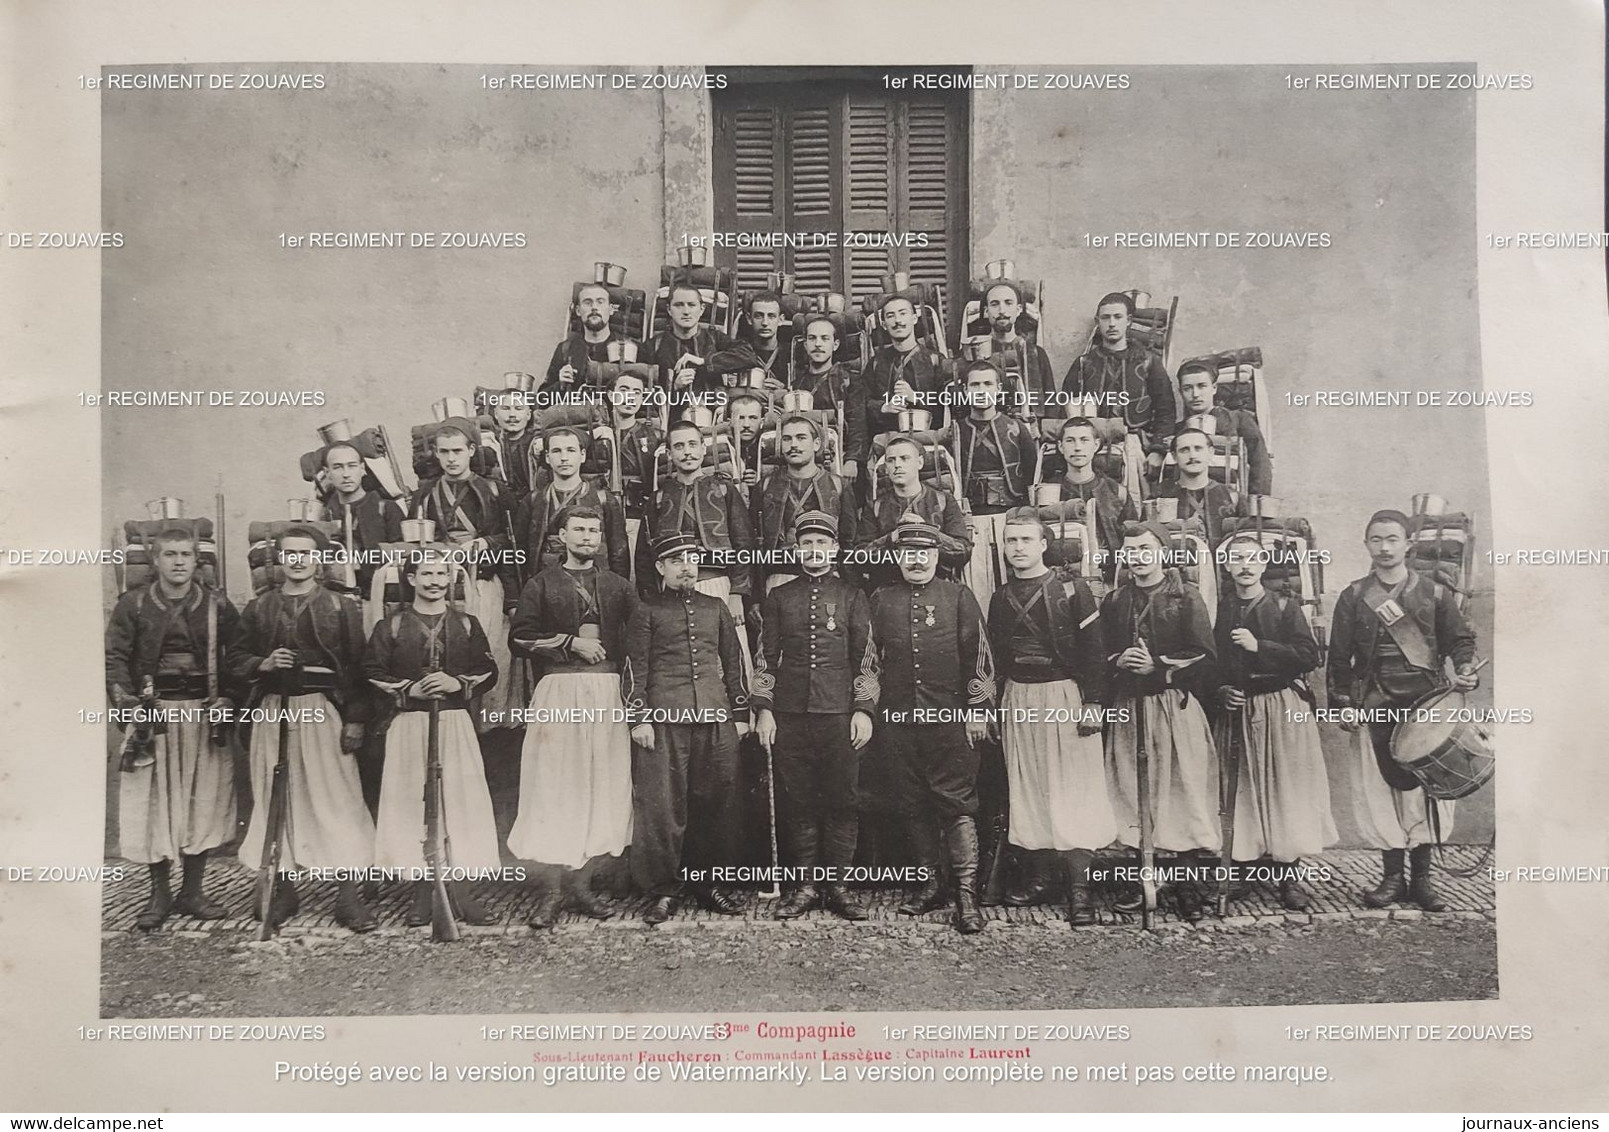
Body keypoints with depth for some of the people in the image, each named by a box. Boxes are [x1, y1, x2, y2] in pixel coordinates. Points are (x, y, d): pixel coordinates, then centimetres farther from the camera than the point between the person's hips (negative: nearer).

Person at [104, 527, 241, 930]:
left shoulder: (217, 606, 4)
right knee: (154, 802, 2)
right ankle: (160, 894, 14)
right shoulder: (133, 606, 1)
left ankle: (193, 890, 16)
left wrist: (228, 698, -5)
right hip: (153, 711, -1)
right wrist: (127, 704, -13)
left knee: (204, 799, 3)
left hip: (204, 712, 1)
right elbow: (115, 658, 0)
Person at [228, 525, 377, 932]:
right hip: (274, 712, 3)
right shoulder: (259, 609, 11)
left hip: (324, 710, -3)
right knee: (276, 800, 5)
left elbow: (357, 667, -1)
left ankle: (348, 897, 0)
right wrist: (263, 664, -8)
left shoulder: (342, 607, 3)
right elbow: (235, 660, 13)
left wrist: (355, 719, -7)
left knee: (338, 800, -4)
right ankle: (283, 889, 18)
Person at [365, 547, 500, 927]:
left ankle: (460, 894, 2)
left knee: (459, 801, -3)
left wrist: (456, 684, -9)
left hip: (455, 723, 1)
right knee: (413, 803, -2)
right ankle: (423, 893, 6)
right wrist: (409, 690, -11)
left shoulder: (466, 624, 10)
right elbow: (372, 673, 1)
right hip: (408, 725, -1)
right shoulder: (391, 626, 6)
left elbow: (488, 671, 7)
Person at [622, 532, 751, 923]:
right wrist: (639, 718, -6)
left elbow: (733, 663, 17)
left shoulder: (716, 609, 16)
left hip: (716, 718, 4)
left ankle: (707, 882, 17)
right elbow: (634, 668, 2)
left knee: (717, 800, 5)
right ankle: (663, 891, 5)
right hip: (664, 720, -3)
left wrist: (740, 714, 12)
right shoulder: (647, 612, 6)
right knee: (661, 803, -4)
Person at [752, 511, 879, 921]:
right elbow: (765, 657, 9)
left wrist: (864, 710, -3)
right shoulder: (779, 598, 11)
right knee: (795, 801, 3)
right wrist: (763, 710, 1)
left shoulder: (852, 597, 8)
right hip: (788, 714, 1)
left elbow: (866, 658, 6)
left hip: (839, 714, -1)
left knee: (842, 801, 1)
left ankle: (836, 883, 11)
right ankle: (805, 884, 12)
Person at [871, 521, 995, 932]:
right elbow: (869, 657, 15)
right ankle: (929, 884, 19)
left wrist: (978, 709, -4)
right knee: (913, 804, 8)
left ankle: (966, 893, -4)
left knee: (957, 803, -5)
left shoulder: (958, 596, 4)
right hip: (898, 721, 3)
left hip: (951, 717, -3)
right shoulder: (881, 601, 11)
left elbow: (978, 653, 1)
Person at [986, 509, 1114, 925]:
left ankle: (1079, 887, -2)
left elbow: (1093, 652, -6)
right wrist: (994, 707, 11)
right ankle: (1040, 876, 17)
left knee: (1073, 790, -4)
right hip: (1018, 702, 5)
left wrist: (1092, 703, -12)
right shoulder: (1001, 599, 9)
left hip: (1066, 697, -5)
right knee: (1027, 789, 7)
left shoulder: (1073, 591, -5)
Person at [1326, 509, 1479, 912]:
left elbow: (1460, 638, 10)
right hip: (1377, 708, 0)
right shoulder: (1354, 598, 6)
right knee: (1379, 786, 0)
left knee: (1426, 784, 1)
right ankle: (1392, 875, 11)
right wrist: (1343, 704, 3)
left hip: (1427, 704, 0)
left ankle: (1422, 878, 11)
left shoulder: (1434, 594, 6)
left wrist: (1465, 670, -10)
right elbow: (1339, 656, 8)